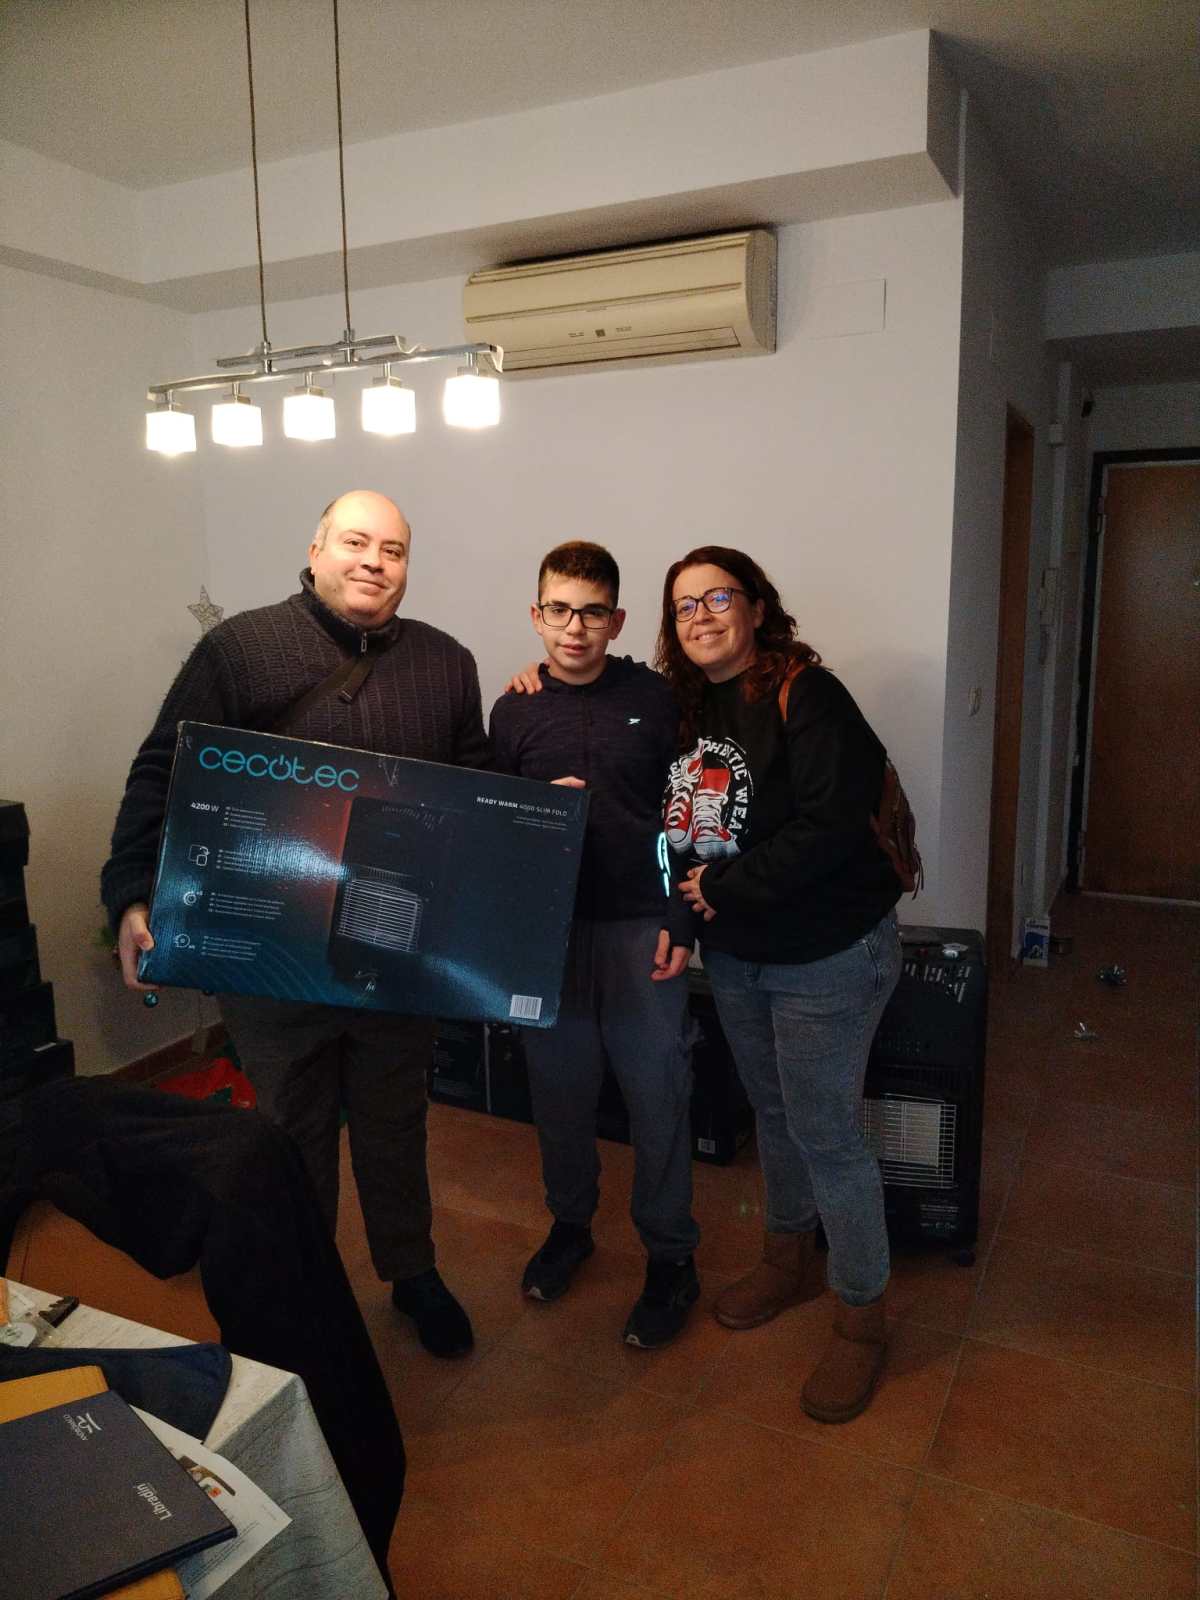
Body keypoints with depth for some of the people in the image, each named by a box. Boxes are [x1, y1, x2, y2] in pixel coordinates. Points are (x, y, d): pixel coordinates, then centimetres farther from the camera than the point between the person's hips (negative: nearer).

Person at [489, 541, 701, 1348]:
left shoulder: (656, 698, -2)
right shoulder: (514, 712, 4)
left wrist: (681, 924, -6)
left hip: (641, 929, -2)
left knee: (658, 1098, 4)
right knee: (559, 1091, 14)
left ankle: (670, 1259, 23)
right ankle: (570, 1225, 38)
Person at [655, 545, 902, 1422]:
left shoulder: (805, 694, -19)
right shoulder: (686, 702, 2)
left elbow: (834, 822, -27)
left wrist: (727, 887, -22)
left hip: (827, 955, -6)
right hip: (733, 953, 7)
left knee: (826, 1132, 3)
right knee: (772, 1113, 21)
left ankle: (863, 1316, 24)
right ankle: (790, 1260, 43)